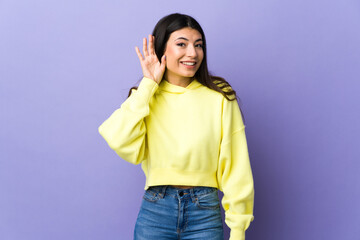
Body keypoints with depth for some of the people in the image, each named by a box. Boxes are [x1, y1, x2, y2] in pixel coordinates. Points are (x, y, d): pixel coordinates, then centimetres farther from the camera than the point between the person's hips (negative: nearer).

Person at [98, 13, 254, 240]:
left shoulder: (220, 97, -3)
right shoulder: (145, 98, 3)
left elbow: (235, 166, -3)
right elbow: (119, 141, -16)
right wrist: (148, 84, -10)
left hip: (205, 213, -1)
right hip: (155, 212, 1)